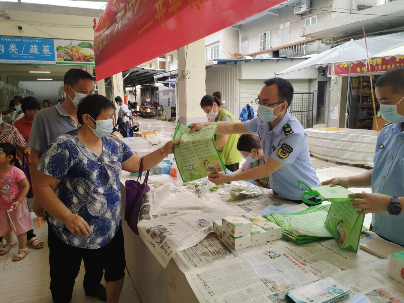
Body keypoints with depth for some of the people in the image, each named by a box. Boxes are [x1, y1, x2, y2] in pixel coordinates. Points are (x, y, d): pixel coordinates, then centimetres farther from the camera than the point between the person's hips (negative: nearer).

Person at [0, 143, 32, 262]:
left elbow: (26, 186, -18)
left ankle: (23, 249, 27)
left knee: (20, 228, 9)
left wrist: (18, 201, -23)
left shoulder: (16, 172, -22)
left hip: (16, 206, -6)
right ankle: (10, 242, 52)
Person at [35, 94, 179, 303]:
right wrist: (68, 217, -31)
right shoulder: (65, 147, -20)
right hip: (70, 234, -5)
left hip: (110, 230, 5)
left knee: (117, 270, 24)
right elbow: (43, 187, -19)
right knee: (63, 285, 18)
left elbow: (138, 164, 6)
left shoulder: (114, 145, 0)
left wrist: (164, 151, -9)